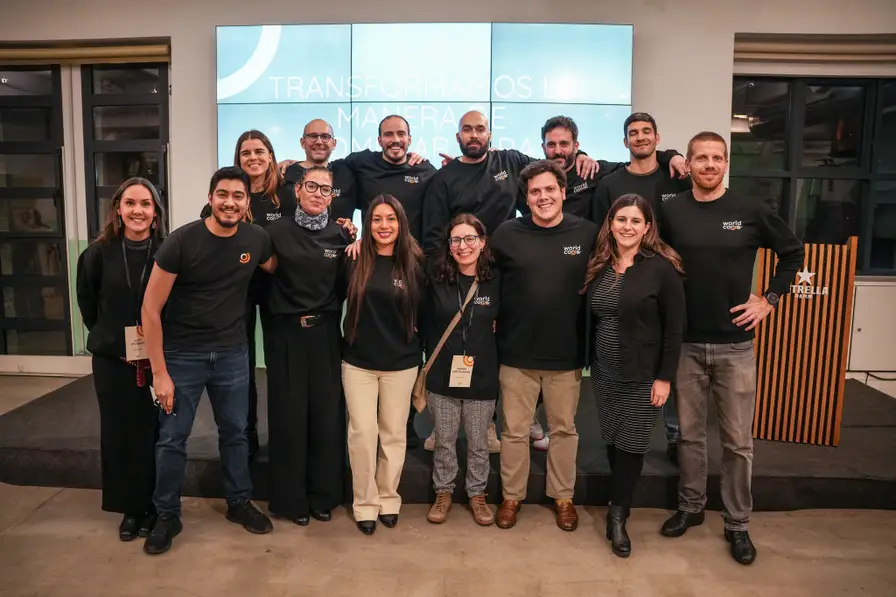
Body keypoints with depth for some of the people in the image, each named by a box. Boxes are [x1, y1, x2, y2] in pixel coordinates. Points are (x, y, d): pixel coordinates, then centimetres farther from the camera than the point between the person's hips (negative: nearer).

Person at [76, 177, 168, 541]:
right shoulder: (99, 253, -4)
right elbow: (87, 303, 9)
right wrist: (108, 337, 8)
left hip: (158, 358, -1)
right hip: (112, 359, 2)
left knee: (152, 431, 5)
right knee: (118, 432, 10)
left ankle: (151, 505, 24)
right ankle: (129, 507, 27)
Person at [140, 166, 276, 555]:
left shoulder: (257, 239, -6)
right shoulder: (182, 241, -16)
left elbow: (276, 272, 18)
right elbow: (150, 309, -13)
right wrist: (159, 372, -13)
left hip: (232, 353, 3)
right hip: (182, 354, -3)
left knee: (235, 433, 15)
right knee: (172, 438, 6)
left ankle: (239, 503, 34)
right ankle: (167, 516, 26)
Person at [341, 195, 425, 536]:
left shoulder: (414, 263, -2)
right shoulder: (354, 260, -3)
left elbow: (423, 312, 5)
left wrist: (421, 354, 4)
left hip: (401, 363, 1)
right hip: (358, 361, 0)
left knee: (394, 433, 11)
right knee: (362, 433, 2)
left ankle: (389, 499, 29)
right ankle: (365, 503, 21)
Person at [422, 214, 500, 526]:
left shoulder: (496, 281, -6)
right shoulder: (437, 281, -3)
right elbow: (427, 326, 3)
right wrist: (427, 369, 2)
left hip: (482, 378, 0)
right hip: (442, 375, 1)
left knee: (478, 443, 14)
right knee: (444, 441, 14)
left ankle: (477, 494, 33)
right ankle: (443, 493, 32)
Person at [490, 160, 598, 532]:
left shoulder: (588, 234, -4)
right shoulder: (507, 234, -4)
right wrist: (491, 322, -1)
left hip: (567, 354, 0)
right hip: (517, 353, 0)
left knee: (564, 429, 16)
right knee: (515, 431, 12)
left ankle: (563, 497, 34)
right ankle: (511, 496, 30)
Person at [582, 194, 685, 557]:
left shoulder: (662, 268, -12)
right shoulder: (598, 266, 4)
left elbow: (674, 328, -11)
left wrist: (665, 377, -13)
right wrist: (588, 362, 5)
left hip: (642, 376, -4)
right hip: (604, 373, 5)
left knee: (631, 445, 4)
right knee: (611, 442, 12)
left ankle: (618, 516, 19)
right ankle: (619, 506, 30)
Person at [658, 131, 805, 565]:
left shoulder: (751, 211, -2)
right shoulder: (671, 211, -1)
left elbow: (793, 253, 10)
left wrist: (770, 299, 1)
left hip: (735, 345, 0)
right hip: (686, 343, 1)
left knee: (737, 440, 7)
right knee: (690, 433, 12)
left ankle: (737, 523, 22)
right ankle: (690, 507, 30)